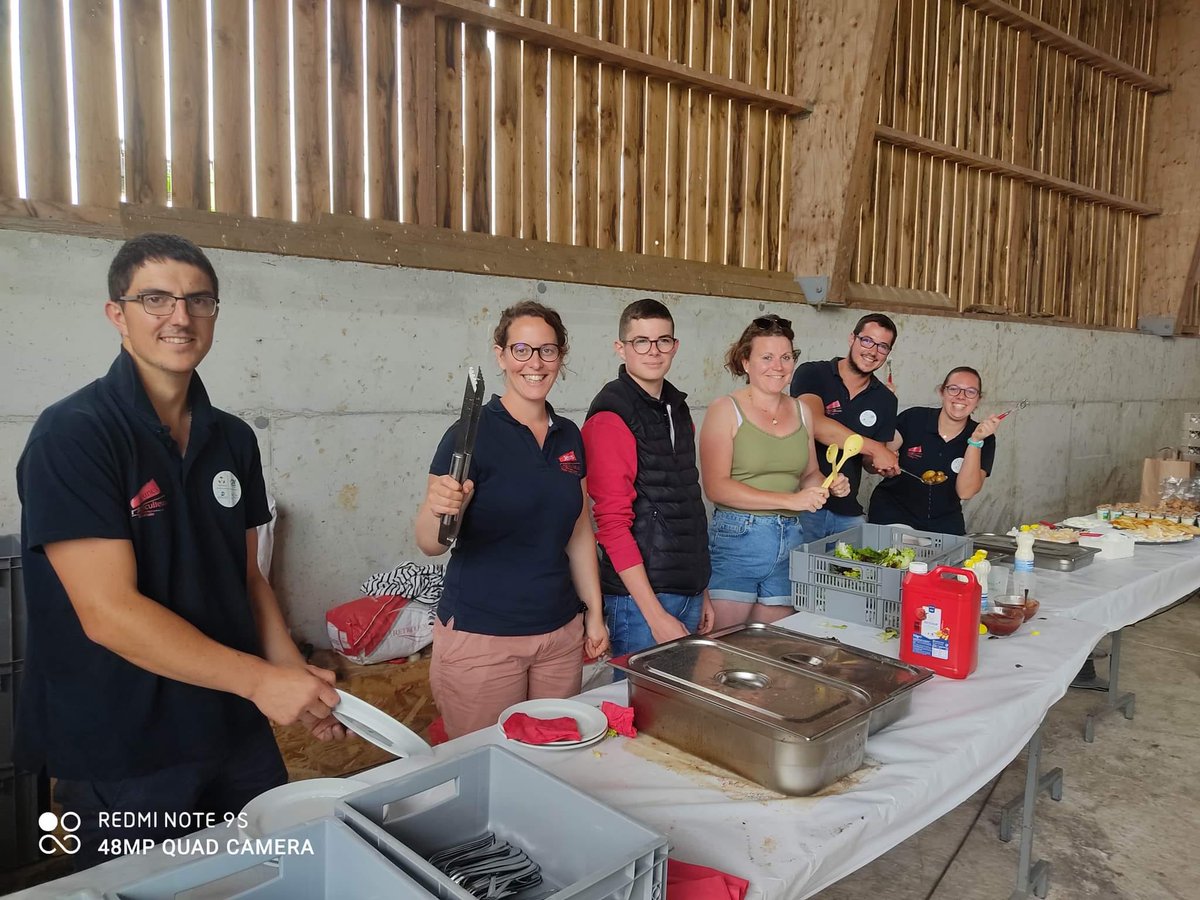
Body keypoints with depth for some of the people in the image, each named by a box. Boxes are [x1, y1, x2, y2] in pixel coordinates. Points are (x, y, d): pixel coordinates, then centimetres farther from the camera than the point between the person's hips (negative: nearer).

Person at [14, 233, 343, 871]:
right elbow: (108, 612, -22)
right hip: (122, 761, -5)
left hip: (240, 735, 6)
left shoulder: (233, 439, 3)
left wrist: (295, 677, -3)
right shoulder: (71, 435, -16)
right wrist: (260, 679, -23)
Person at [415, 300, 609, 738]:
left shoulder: (568, 435, 6)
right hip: (481, 636, -5)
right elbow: (429, 543, -14)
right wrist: (440, 509, -35)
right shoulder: (473, 433, -11)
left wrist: (594, 612, 12)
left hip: (561, 633, 5)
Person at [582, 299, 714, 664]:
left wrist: (702, 591, 16)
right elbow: (612, 524, -16)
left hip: (688, 593, 8)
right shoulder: (610, 416, -13)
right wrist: (656, 616, -18)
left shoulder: (677, 408, 12)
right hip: (640, 596, -8)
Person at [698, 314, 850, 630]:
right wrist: (789, 500, -18)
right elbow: (716, 486, -14)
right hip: (736, 537, -5)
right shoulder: (725, 410, -5)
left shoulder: (800, 411, 11)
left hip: (790, 541, 5)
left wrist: (830, 485, -1)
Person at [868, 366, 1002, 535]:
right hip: (892, 516, -3)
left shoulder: (984, 439, -3)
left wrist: (975, 440, -21)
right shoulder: (913, 418, -7)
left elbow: (965, 492, -15)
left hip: (944, 523, 3)